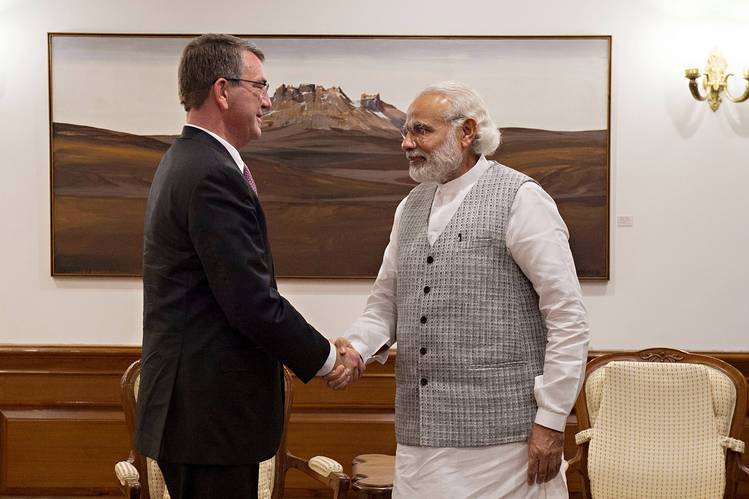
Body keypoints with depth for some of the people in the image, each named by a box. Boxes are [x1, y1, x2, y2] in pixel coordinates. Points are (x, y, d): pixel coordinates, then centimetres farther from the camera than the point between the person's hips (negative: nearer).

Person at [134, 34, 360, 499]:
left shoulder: (185, 161, 14)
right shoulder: (214, 175, -19)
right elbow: (254, 303, -21)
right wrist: (327, 358, -7)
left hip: (192, 403, 10)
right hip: (210, 408, -10)